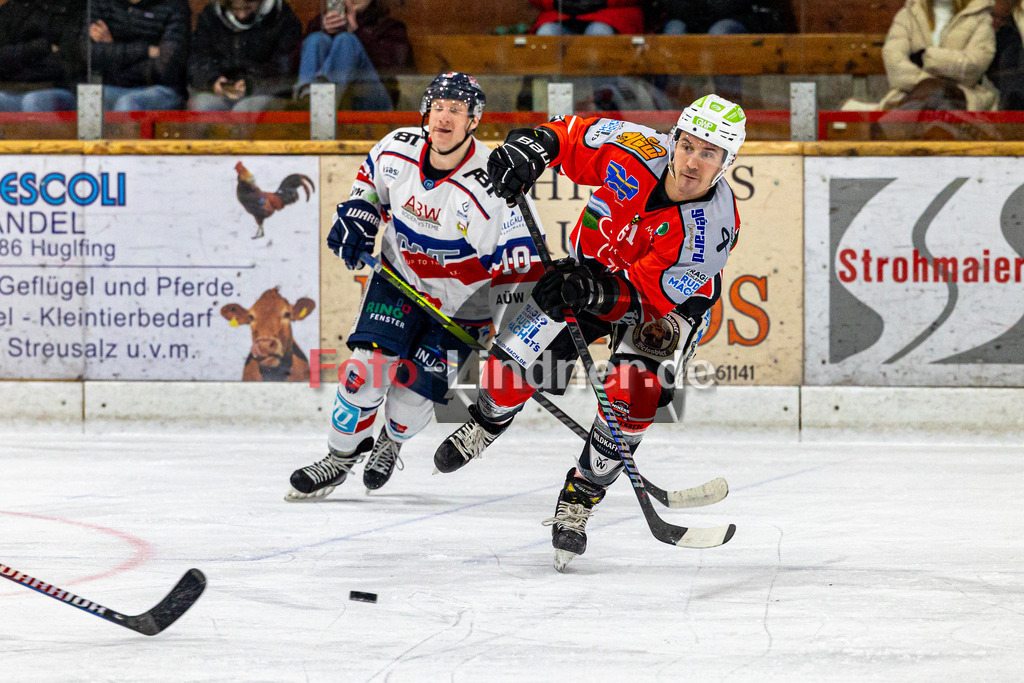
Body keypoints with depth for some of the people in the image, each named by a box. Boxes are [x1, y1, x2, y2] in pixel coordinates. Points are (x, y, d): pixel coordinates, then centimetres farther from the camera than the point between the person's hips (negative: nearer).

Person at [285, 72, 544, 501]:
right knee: (368, 365, -11)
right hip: (400, 277, 3)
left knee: (416, 387, -4)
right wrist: (356, 216, -1)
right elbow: (372, 177, 13)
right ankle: (340, 457, 10)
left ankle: (390, 444, 31)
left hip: (461, 301, -3)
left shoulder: (490, 187, -29)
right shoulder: (398, 149, -14)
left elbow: (520, 264, -23)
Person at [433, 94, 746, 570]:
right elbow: (573, 136, -10)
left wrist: (596, 292, -50)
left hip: (669, 302, -3)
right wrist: (532, 145, -29)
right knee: (514, 360, -4)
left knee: (635, 390, -26)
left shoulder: (713, 227, -34)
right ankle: (488, 422, 33)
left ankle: (581, 497, -9)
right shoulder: (640, 151, -27)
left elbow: (643, 297, -34)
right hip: (593, 266, 3)